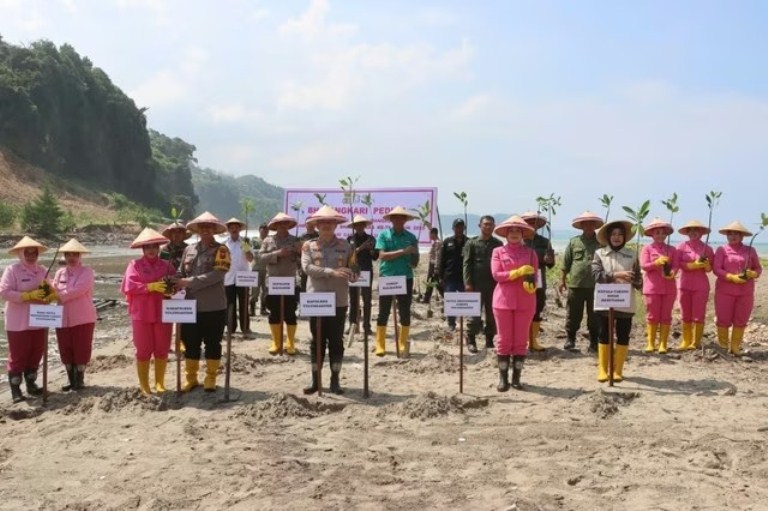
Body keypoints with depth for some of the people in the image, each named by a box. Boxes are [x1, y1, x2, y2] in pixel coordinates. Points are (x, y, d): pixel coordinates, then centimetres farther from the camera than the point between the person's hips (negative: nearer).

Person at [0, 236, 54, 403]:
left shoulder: (42, 270, 9)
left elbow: (49, 292, 14)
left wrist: (49, 292, -11)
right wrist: (29, 296, -23)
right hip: (19, 323, -6)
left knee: (35, 354, 13)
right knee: (18, 356, 1)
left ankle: (31, 384, 27)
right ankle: (15, 390, 8)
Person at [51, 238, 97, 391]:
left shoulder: (86, 271, -7)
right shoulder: (60, 272, 11)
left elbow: (79, 289, -21)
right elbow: (54, 290, 2)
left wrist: (60, 295, -17)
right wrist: (50, 289, -20)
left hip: (82, 318, -5)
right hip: (63, 318, 6)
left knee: (81, 350, 0)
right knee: (66, 351, 10)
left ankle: (80, 381, 13)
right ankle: (71, 380, 23)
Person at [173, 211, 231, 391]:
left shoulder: (221, 250, -6)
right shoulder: (188, 250, 9)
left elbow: (217, 275, -19)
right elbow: (181, 273, 10)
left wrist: (189, 282, -22)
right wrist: (174, 285, -12)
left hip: (214, 307, -4)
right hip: (191, 306, 4)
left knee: (212, 344, 7)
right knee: (191, 344, 11)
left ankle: (210, 379, 20)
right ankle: (190, 378, 24)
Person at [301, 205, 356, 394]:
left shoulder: (345, 246, 5)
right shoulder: (309, 246, 2)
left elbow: (353, 269, 5)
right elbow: (307, 267, -12)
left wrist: (353, 275, -20)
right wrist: (332, 272, -22)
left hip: (338, 301, 0)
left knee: (336, 341, 6)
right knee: (317, 341, 7)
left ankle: (335, 380, 15)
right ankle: (315, 380, 16)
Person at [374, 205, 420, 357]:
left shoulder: (411, 237, 7)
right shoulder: (384, 235, 0)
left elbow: (414, 261, 10)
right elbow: (382, 255, -11)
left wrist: (413, 261, -13)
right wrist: (402, 251, -18)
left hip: (406, 278, 2)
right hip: (386, 278, -2)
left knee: (405, 313, 5)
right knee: (384, 312, 1)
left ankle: (403, 345, 16)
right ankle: (380, 345, 7)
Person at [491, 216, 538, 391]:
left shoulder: (530, 253, 8)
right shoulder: (498, 251, 4)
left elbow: (534, 276, 3)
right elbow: (496, 275, -7)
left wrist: (530, 283, -20)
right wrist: (518, 272, -14)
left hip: (525, 302, 1)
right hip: (503, 301, -1)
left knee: (521, 341, 5)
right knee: (504, 340, 2)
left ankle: (516, 377, 13)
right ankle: (503, 378, 9)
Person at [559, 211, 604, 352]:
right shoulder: (574, 242, 7)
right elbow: (566, 263, 8)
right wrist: (562, 280, 4)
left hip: (595, 285, 0)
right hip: (575, 284, 0)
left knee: (594, 316, 6)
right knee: (573, 315, 5)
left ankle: (594, 342, 15)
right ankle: (570, 339, 17)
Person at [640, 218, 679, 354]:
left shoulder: (672, 249, 10)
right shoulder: (647, 248, 3)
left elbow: (676, 266, 1)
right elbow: (643, 265, -7)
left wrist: (672, 273, -21)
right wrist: (657, 262, -22)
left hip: (669, 288, 2)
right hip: (652, 287, -2)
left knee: (666, 317, 4)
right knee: (652, 316, 2)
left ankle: (663, 344, 9)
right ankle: (650, 343, 10)